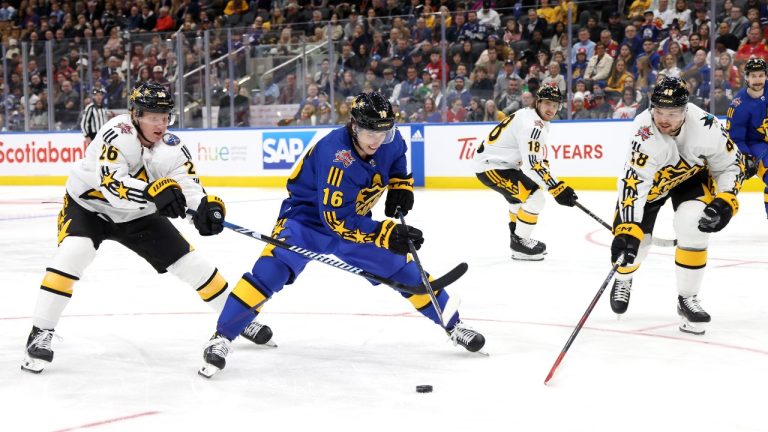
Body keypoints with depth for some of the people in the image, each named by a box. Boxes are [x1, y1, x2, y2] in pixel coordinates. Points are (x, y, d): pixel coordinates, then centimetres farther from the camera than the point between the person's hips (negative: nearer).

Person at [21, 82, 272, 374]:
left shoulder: (171, 148, -16)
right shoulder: (117, 134, -30)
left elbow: (189, 188, -26)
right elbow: (111, 184, -43)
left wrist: (208, 207, -49)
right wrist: (153, 191, -59)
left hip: (137, 216, 5)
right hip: (88, 205, -4)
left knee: (189, 261, 2)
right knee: (72, 254, -31)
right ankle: (40, 335, -23)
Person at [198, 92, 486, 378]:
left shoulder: (389, 142, -14)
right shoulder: (334, 154, -34)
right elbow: (336, 218, -35)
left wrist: (401, 184, 1)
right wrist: (385, 234, -39)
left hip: (354, 219, 6)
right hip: (307, 216, -6)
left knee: (403, 267, 3)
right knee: (272, 269, -25)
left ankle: (453, 325, 21)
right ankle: (221, 339, -20)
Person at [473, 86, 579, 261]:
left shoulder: (530, 116, 11)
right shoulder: (532, 124, -22)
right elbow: (532, 164, -30)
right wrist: (557, 188, -32)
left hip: (493, 161, 11)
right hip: (491, 167, -11)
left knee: (520, 196, 31)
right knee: (535, 197, -16)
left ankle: (518, 237, 41)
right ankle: (519, 243, -5)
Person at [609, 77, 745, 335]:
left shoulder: (704, 126, -32)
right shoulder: (644, 132, -39)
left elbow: (731, 164, -15)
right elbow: (634, 182, -41)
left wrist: (725, 201, -29)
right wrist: (627, 230, -49)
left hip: (691, 175, 1)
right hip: (649, 177, -1)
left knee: (694, 227, -22)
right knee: (634, 238, -4)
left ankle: (687, 299, -4)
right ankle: (623, 279, 34)